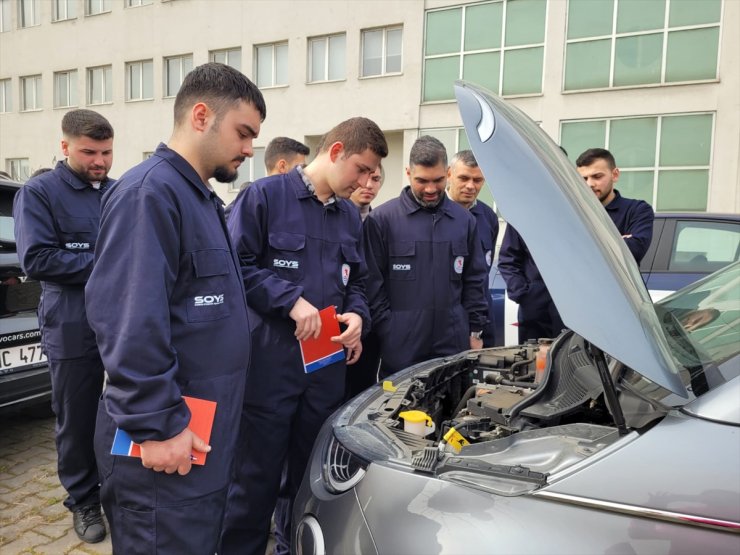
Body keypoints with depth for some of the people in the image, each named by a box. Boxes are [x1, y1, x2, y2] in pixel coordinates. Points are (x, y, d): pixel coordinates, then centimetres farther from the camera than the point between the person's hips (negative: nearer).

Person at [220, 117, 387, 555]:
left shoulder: (351, 216, 14)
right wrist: (290, 300, -18)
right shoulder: (266, 196, -6)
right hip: (269, 363, -6)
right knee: (256, 477, 5)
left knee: (312, 474, 18)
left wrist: (358, 315, -1)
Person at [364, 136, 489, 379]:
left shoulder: (464, 220, 7)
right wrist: (387, 333, -8)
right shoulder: (382, 219, -5)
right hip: (400, 349, -3)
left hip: (454, 345, 3)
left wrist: (475, 332, 8)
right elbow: (373, 284, -5)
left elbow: (475, 281, 11)